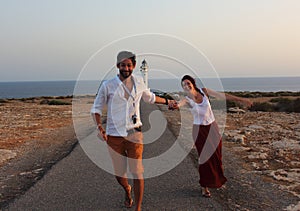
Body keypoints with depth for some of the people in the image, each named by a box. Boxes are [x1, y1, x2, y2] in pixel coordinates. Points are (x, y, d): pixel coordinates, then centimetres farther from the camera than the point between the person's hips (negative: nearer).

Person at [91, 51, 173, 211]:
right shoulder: (108, 85, -4)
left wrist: (167, 101, 33)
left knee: (137, 172, -7)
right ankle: (127, 190, 44)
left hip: (134, 134, 1)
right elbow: (96, 108, 2)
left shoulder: (138, 82, 6)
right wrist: (99, 127, -12)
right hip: (114, 136, -1)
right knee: (119, 174, 8)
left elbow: (149, 97, 25)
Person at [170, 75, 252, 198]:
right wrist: (174, 106, -62)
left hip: (212, 127, 3)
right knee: (205, 157, -4)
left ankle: (216, 181, 36)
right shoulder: (187, 100, -14)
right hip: (199, 130, -3)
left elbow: (222, 96, -3)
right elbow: (179, 104, -37)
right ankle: (204, 187, 13)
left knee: (216, 155, 12)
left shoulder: (204, 91, -6)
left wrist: (240, 100, -2)